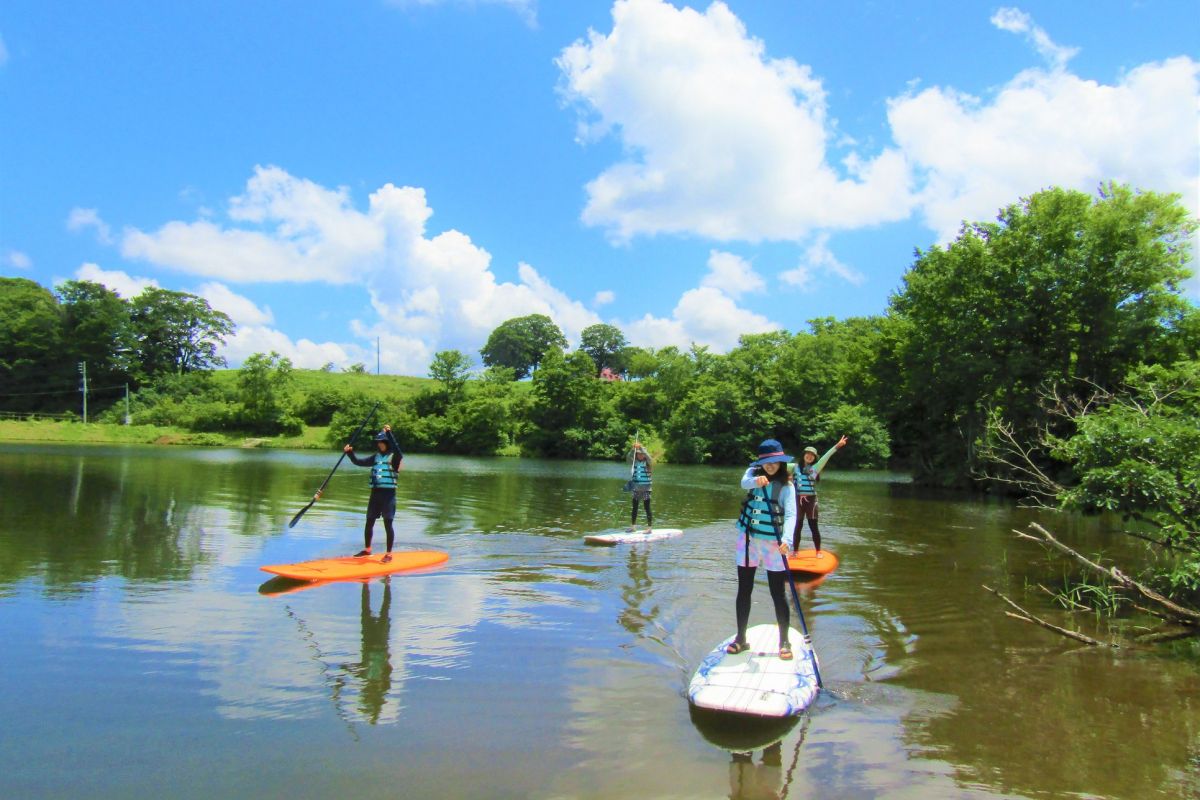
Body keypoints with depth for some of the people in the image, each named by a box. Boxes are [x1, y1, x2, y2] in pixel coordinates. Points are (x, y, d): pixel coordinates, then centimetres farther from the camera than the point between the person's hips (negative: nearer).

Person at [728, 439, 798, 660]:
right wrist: (756, 481, -45)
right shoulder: (753, 474, 1)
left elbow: (790, 515, -19)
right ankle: (741, 638, 23)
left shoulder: (786, 486, -7)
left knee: (778, 594, 3)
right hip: (748, 540, 3)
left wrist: (786, 539, -36)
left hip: (773, 542, -3)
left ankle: (784, 642, 16)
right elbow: (744, 483, -22)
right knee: (744, 591, 11)